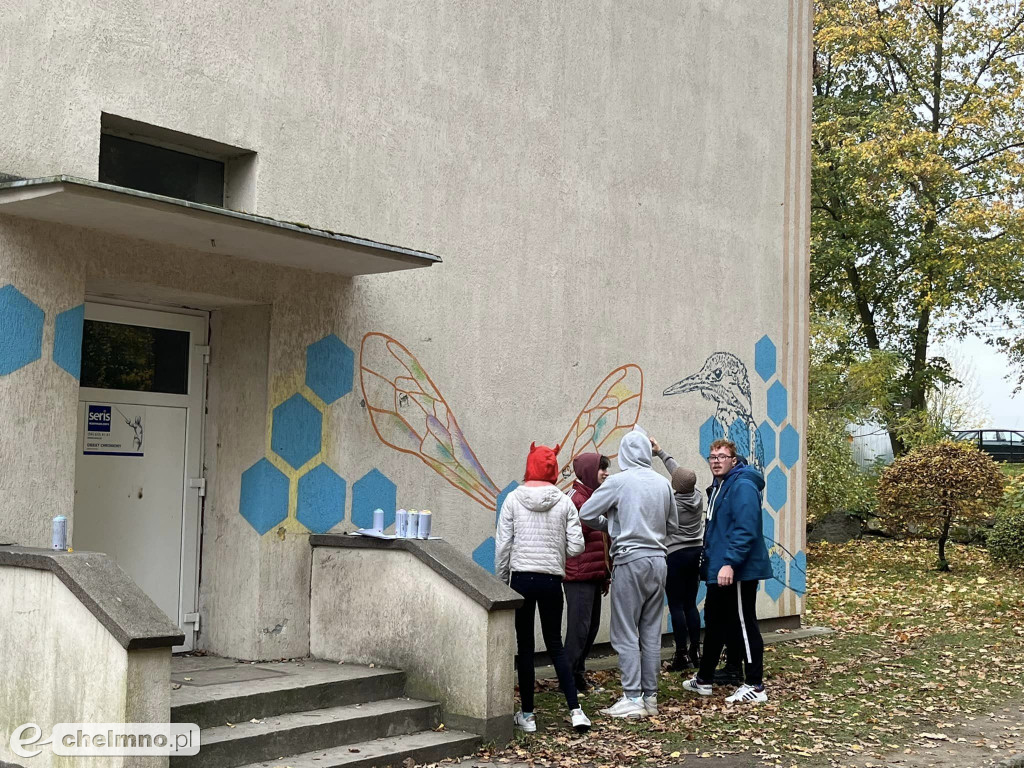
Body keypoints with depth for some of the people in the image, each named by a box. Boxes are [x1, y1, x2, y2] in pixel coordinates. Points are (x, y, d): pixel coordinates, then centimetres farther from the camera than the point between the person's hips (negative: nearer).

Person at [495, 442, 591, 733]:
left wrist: (501, 580, 8)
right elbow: (575, 547, -3)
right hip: (551, 580, 1)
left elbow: (502, 545, -3)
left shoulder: (513, 499, -3)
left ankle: (527, 714, 11)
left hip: (521, 578, -1)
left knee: (525, 646, 7)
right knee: (555, 644, 11)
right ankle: (575, 710, 3)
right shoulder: (564, 502, -1)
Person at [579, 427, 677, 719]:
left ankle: (633, 698, -4)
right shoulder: (663, 483, 6)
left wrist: (609, 525, 11)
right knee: (651, 632, 11)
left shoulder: (618, 481, -9)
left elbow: (586, 513, -6)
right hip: (658, 560, 5)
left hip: (630, 561, -5)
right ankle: (650, 696, 14)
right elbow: (672, 527, 16)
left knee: (626, 634, -1)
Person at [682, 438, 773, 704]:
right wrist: (709, 562, 21)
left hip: (738, 571, -10)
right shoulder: (718, 486, 15)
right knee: (714, 622, 19)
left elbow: (745, 530, -26)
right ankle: (704, 679, 31)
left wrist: (730, 563, -31)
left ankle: (755, 687, 4)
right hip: (718, 571, 10)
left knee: (744, 626, -4)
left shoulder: (743, 487, -16)